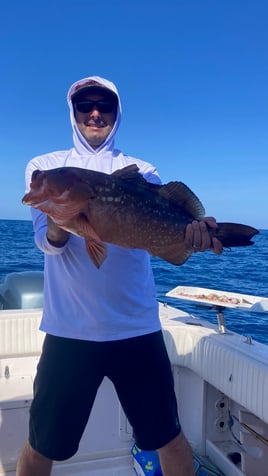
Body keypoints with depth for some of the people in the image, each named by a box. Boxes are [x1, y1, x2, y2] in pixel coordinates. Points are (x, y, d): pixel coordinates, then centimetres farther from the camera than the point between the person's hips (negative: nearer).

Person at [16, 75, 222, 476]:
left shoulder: (141, 171, 8)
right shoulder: (45, 167, 6)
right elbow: (47, 241, -7)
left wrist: (189, 228, -33)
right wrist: (58, 228, -30)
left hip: (137, 328, 1)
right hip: (68, 328, 0)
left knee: (170, 438, 11)